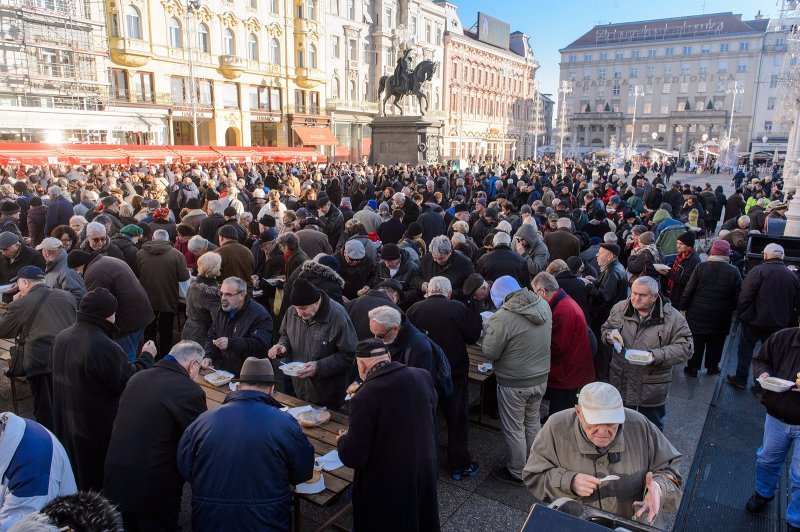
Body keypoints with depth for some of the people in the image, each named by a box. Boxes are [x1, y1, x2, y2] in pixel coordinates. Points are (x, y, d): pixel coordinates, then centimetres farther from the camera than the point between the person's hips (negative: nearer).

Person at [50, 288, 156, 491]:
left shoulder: (61, 337, -2)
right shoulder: (104, 347, -30)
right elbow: (128, 381, -22)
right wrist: (147, 357, -9)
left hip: (65, 422, 8)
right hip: (98, 427, -8)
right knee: (99, 475, 11)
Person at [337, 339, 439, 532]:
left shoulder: (364, 397, -28)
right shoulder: (423, 377, -11)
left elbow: (353, 458, -20)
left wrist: (342, 440, 1)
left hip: (385, 489, -4)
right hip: (424, 476, 4)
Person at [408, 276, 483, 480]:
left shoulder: (414, 309, -8)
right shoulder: (459, 308, -15)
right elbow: (473, 336, -6)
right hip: (454, 373, -2)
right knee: (458, 419, 13)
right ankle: (459, 465, 22)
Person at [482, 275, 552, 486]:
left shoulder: (502, 317, -26)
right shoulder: (543, 305, -5)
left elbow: (490, 353, -18)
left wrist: (488, 332, -1)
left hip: (514, 383, -7)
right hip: (541, 378, 7)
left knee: (514, 429, 12)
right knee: (532, 422, 25)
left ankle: (516, 473, 29)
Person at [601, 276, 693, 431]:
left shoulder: (673, 317, -13)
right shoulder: (619, 308, -3)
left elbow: (685, 348, -14)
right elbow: (605, 329, 11)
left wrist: (656, 356, -27)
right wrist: (609, 335, -13)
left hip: (653, 388, -2)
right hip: (620, 382, 3)